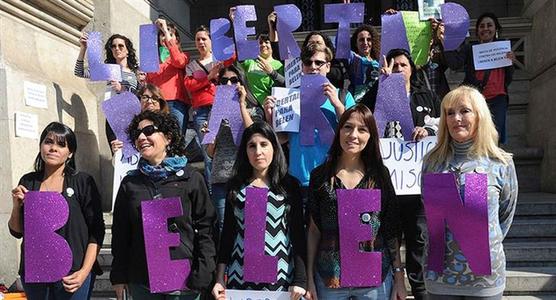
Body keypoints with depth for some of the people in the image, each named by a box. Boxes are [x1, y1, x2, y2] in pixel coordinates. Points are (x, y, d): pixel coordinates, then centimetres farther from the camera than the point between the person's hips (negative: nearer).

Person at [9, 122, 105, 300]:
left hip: (72, 275, -3)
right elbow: (17, 232, 10)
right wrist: (16, 206, -6)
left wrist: (85, 271, -14)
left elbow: (96, 231, -6)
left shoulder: (83, 182, -5)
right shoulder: (28, 182, 4)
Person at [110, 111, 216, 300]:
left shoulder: (192, 179, -3)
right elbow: (120, 232, 7)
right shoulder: (129, 183, 5)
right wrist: (118, 277, 4)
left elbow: (205, 229, -6)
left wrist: (202, 277, -10)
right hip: (141, 282, 3)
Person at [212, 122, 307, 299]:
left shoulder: (289, 185, -1)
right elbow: (227, 233, 6)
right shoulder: (236, 186, 5)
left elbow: (298, 234, -2)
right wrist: (220, 278, 3)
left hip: (280, 278, -1)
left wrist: (300, 280, -8)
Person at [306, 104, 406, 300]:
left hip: (376, 278, 0)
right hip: (329, 278, 0)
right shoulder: (320, 175, -1)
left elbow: (392, 230, 3)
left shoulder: (380, 174, 0)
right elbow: (314, 230, 1)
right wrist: (309, 279, 0)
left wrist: (399, 277, 0)